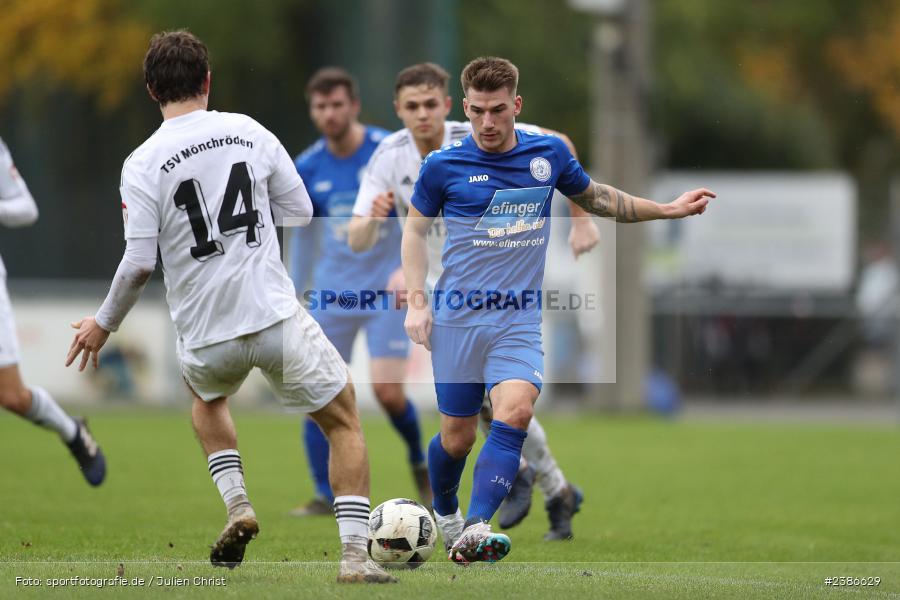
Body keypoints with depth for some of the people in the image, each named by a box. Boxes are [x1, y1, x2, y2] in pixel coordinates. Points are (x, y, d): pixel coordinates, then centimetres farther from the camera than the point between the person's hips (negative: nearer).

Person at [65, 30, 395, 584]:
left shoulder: (143, 164, -7)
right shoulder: (249, 132, -1)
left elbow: (139, 264, -10)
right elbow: (301, 212, 7)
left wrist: (104, 325, 5)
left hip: (207, 336, 1)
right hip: (276, 316, -1)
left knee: (207, 396, 36)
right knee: (343, 419, 14)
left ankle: (237, 503, 15)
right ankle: (356, 554, 0)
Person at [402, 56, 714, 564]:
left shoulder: (549, 154, 4)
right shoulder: (443, 165, -3)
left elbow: (595, 198, 22)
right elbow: (415, 228, 10)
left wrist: (668, 210, 20)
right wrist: (417, 302, 0)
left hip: (519, 318, 1)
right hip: (457, 318, -1)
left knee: (516, 411, -24)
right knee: (457, 437, 3)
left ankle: (475, 531, -32)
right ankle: (445, 513, 34)